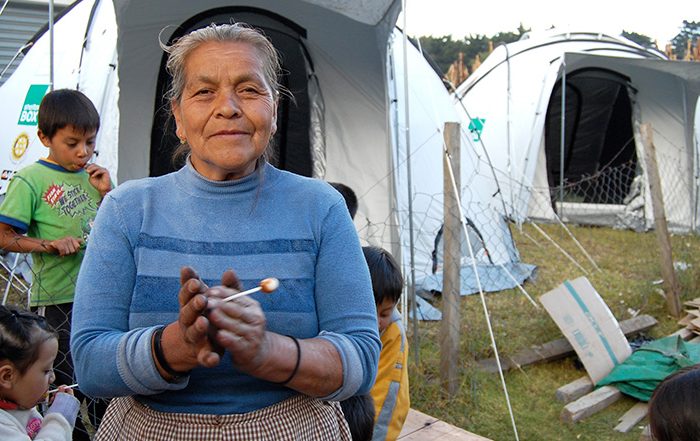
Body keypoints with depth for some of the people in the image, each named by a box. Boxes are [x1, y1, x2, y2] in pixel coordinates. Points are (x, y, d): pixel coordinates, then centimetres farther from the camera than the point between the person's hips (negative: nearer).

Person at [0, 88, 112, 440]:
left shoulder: (92, 175, 9)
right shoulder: (30, 180, -8)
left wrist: (106, 193, -1)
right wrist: (51, 245, -21)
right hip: (57, 301, -6)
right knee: (67, 388, 1)